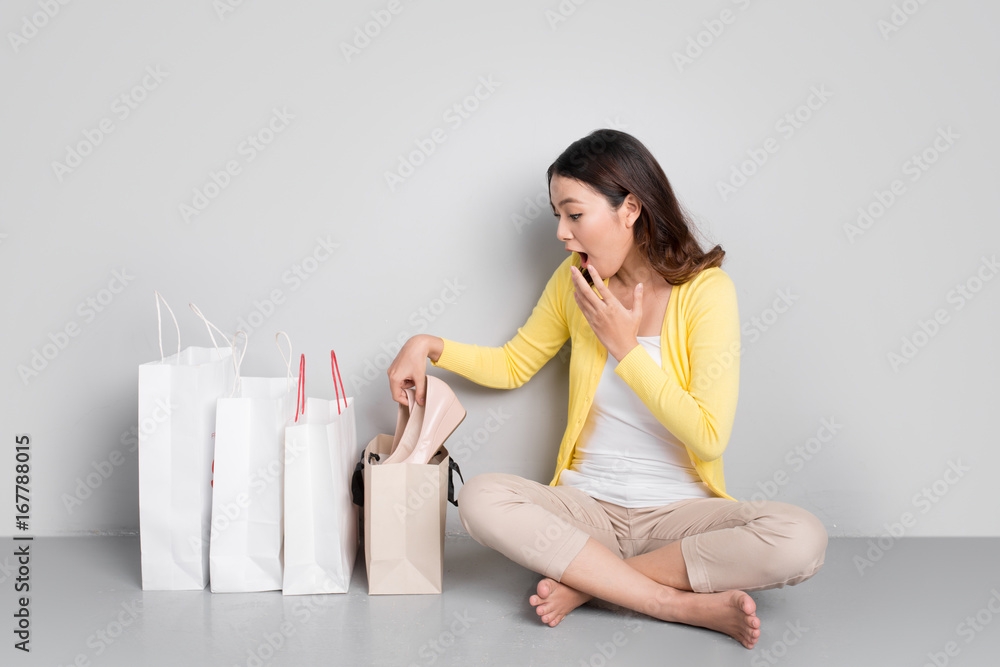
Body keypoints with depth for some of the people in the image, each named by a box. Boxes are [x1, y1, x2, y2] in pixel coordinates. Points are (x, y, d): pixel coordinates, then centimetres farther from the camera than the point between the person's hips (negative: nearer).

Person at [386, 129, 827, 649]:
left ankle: (588, 582, -19)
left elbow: (709, 437, -15)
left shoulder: (705, 290, -10)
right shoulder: (576, 280, 3)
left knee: (802, 539, -30)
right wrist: (428, 345, 3)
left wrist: (625, 348, -15)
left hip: (680, 510, -2)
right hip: (588, 505, 3)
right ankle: (686, 605, -22)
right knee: (480, 498, -27)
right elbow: (513, 365, 17)